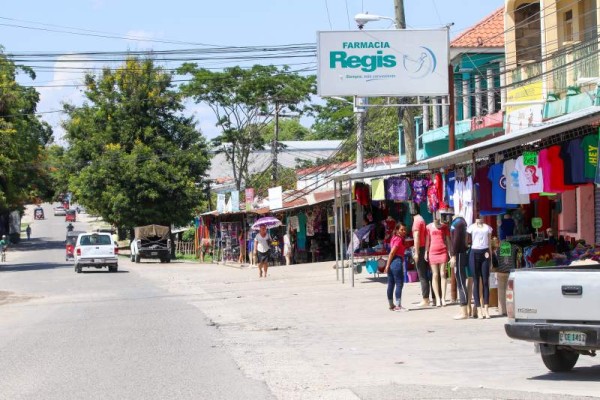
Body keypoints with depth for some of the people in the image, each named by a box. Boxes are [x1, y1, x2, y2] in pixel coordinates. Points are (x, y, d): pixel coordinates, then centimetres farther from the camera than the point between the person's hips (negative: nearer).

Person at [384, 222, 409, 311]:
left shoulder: (394, 238, 16)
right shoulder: (399, 239, -11)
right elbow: (392, 253, -16)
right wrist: (387, 265, -16)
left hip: (391, 263, 10)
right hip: (397, 262, -10)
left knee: (391, 284, 12)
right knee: (399, 284, -7)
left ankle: (391, 305, 19)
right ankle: (398, 305, -9)